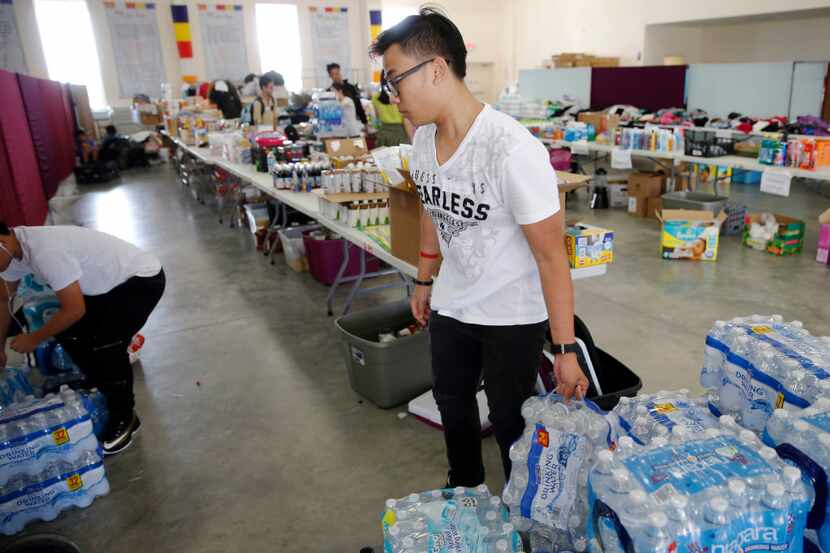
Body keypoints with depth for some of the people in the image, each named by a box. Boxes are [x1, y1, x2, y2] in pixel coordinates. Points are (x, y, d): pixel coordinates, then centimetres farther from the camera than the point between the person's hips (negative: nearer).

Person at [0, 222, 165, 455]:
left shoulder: (46, 251, -32)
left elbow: (75, 310, -27)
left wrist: (33, 340, -12)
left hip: (143, 279, -10)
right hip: (110, 281, 10)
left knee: (105, 345, -19)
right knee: (67, 332, 4)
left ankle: (125, 418, 1)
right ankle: (106, 391, 23)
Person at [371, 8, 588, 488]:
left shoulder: (513, 150, -30)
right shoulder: (423, 138, -6)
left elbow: (551, 253, -25)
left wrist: (566, 350, -21)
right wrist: (424, 280, 19)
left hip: (513, 314, -7)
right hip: (451, 303, 7)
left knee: (508, 418, 10)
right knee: (451, 397, 23)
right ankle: (464, 486, 51)